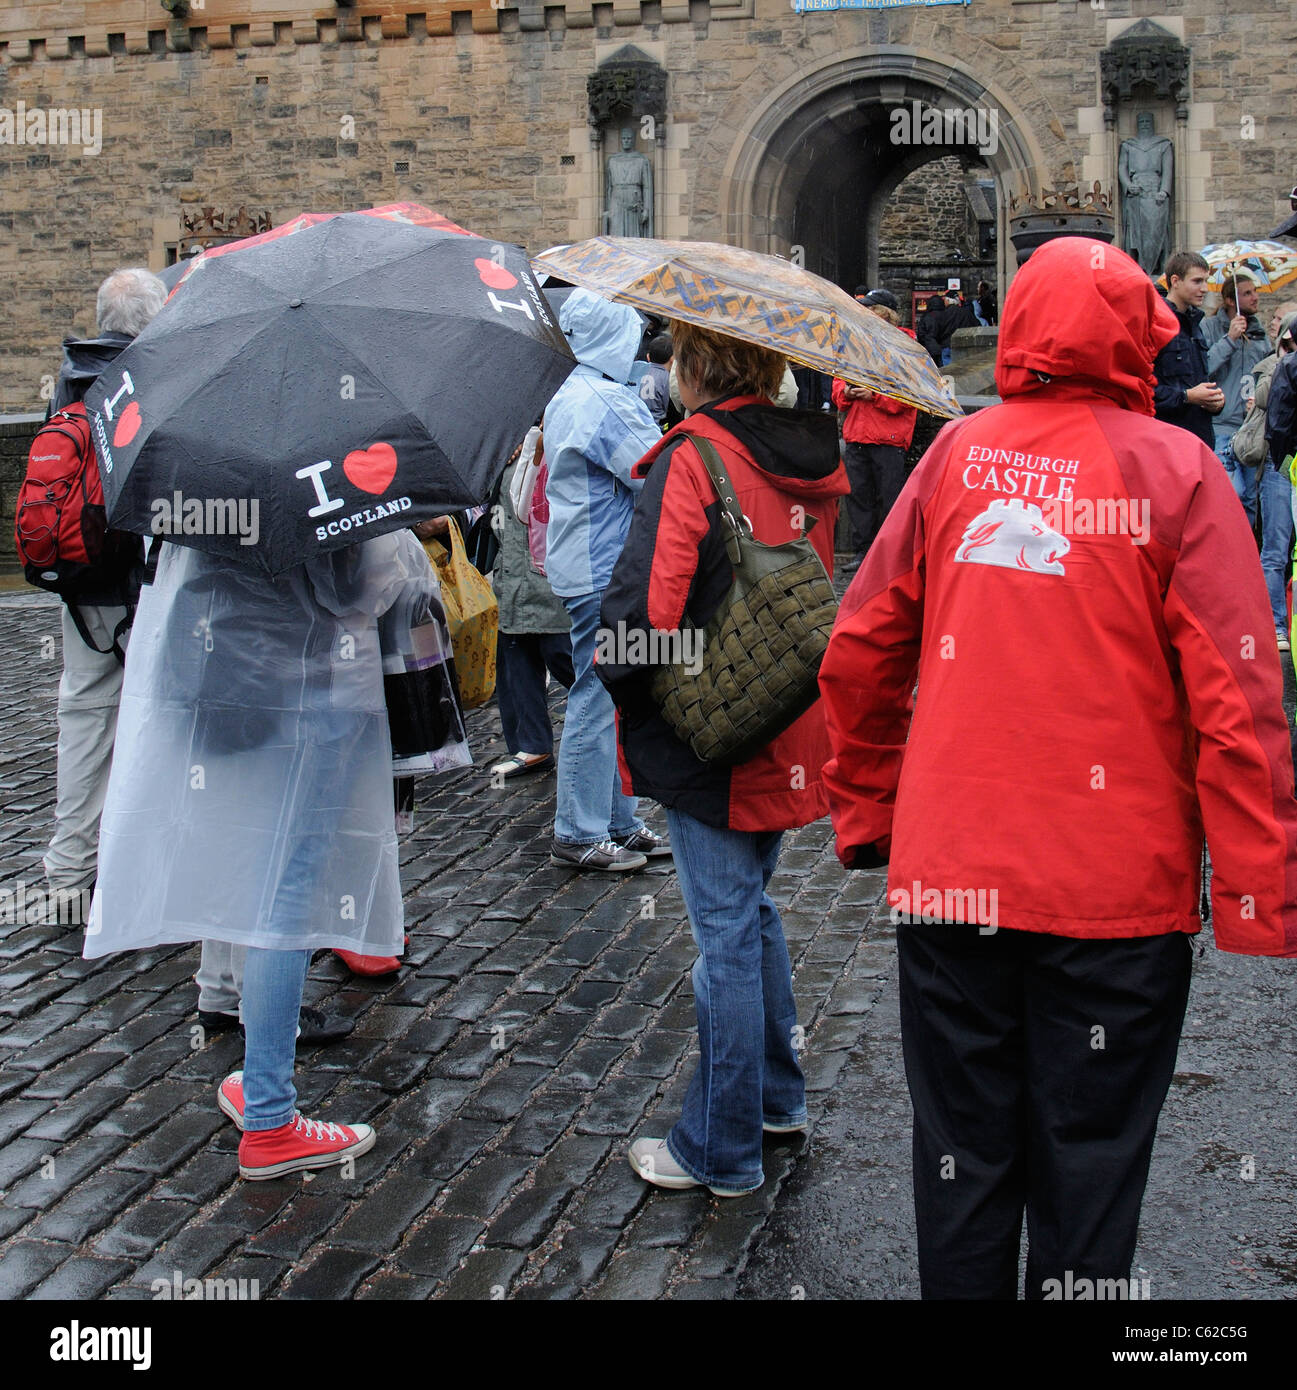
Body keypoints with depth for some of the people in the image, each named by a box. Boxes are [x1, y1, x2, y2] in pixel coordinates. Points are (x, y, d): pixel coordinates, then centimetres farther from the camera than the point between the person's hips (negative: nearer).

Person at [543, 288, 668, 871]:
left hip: (586, 562, 11)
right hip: (605, 571, -11)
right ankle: (579, 835, 3)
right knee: (598, 697, -4)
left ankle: (616, 822, 23)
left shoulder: (565, 396, 16)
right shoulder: (605, 400, -18)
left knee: (608, 695, 15)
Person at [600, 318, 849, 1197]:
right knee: (753, 909, 23)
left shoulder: (691, 463, -18)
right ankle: (779, 1096, 37)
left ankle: (721, 1149, 15)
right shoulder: (811, 461, 5)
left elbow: (645, 610, -25)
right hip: (790, 738, 7)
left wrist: (616, 681, -8)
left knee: (727, 937, 2)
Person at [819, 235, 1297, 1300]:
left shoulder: (956, 454, 2)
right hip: (1117, 889, -2)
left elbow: (860, 652, 5)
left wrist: (865, 813, 17)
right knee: (1087, 1170, 12)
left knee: (962, 1155, 17)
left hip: (947, 875, 3)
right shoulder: (1175, 469, -6)